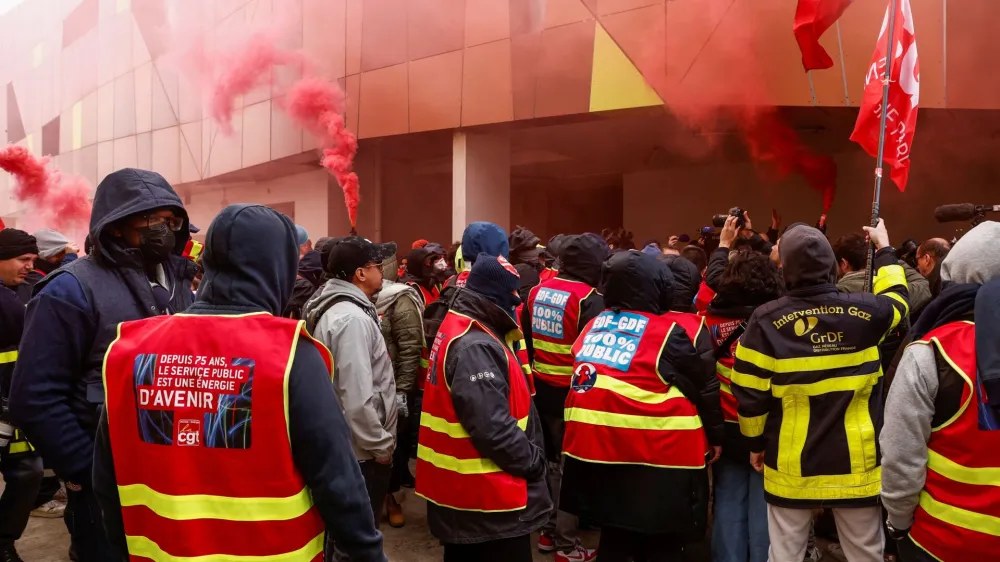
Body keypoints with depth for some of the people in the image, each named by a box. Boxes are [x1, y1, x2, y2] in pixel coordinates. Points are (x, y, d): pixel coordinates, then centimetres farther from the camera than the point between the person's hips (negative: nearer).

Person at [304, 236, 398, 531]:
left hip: (341, 445, 10)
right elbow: (357, 398, -27)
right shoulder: (352, 318, -23)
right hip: (360, 451, -10)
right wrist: (381, 446, -16)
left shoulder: (335, 308, 8)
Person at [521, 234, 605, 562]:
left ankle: (549, 530, 31)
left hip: (541, 390, 7)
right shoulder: (589, 299, -16)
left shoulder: (537, 292, 6)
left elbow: (525, 340, 11)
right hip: (573, 393, -7)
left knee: (551, 460, 19)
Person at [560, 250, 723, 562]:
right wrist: (714, 435, 12)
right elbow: (705, 388, -2)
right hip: (656, 457, -6)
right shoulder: (669, 333, -11)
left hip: (596, 446, 6)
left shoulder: (594, 325, 5)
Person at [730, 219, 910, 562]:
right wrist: (884, 249, 32)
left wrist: (756, 441, 7)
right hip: (857, 461, 2)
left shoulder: (767, 321, -13)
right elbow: (896, 298, 18)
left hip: (792, 465, -1)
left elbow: (748, 393, -9)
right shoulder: (865, 312, -8)